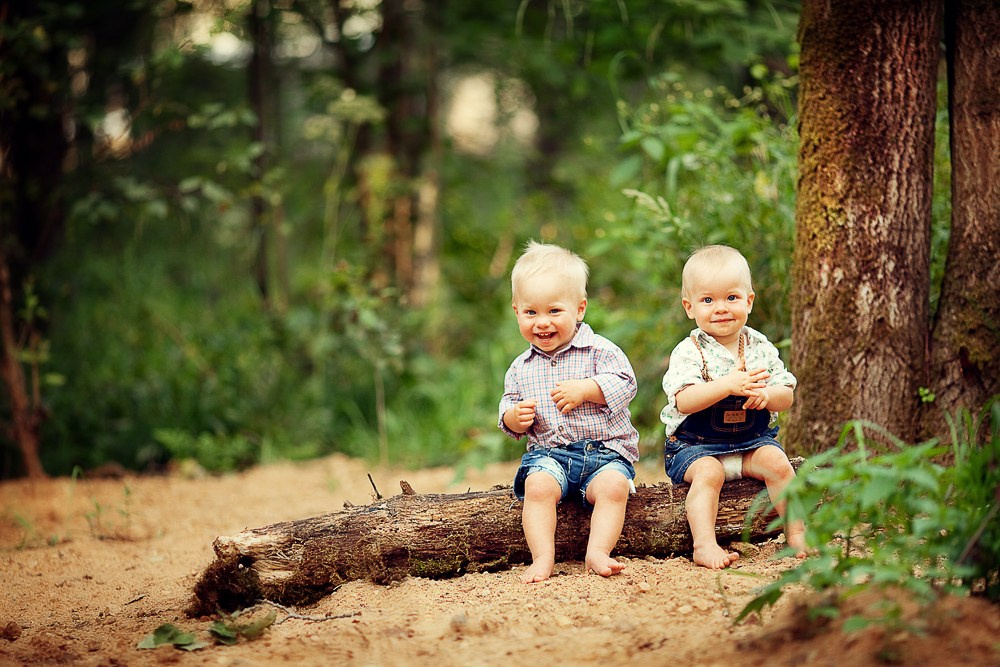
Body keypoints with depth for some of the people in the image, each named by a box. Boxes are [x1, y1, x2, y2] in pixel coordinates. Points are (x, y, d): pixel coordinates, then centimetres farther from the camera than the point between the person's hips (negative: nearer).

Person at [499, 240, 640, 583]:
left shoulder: (600, 350, 0)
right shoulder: (520, 368, 11)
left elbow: (625, 384, -10)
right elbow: (508, 405, 16)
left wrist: (585, 390, -21)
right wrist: (513, 418, -8)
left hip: (605, 449, -2)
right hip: (548, 452, 2)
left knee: (613, 486, -31)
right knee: (537, 486, -28)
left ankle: (598, 552, -30)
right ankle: (542, 558, -29)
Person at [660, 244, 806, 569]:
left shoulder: (760, 347, 3)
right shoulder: (689, 352, -10)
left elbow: (786, 396, 1)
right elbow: (684, 401, -25)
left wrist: (766, 394, -24)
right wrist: (728, 386, -37)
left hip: (753, 440, 3)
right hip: (696, 446, -3)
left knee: (777, 462, -21)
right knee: (708, 472, -31)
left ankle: (796, 534, -9)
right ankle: (704, 545, -34)